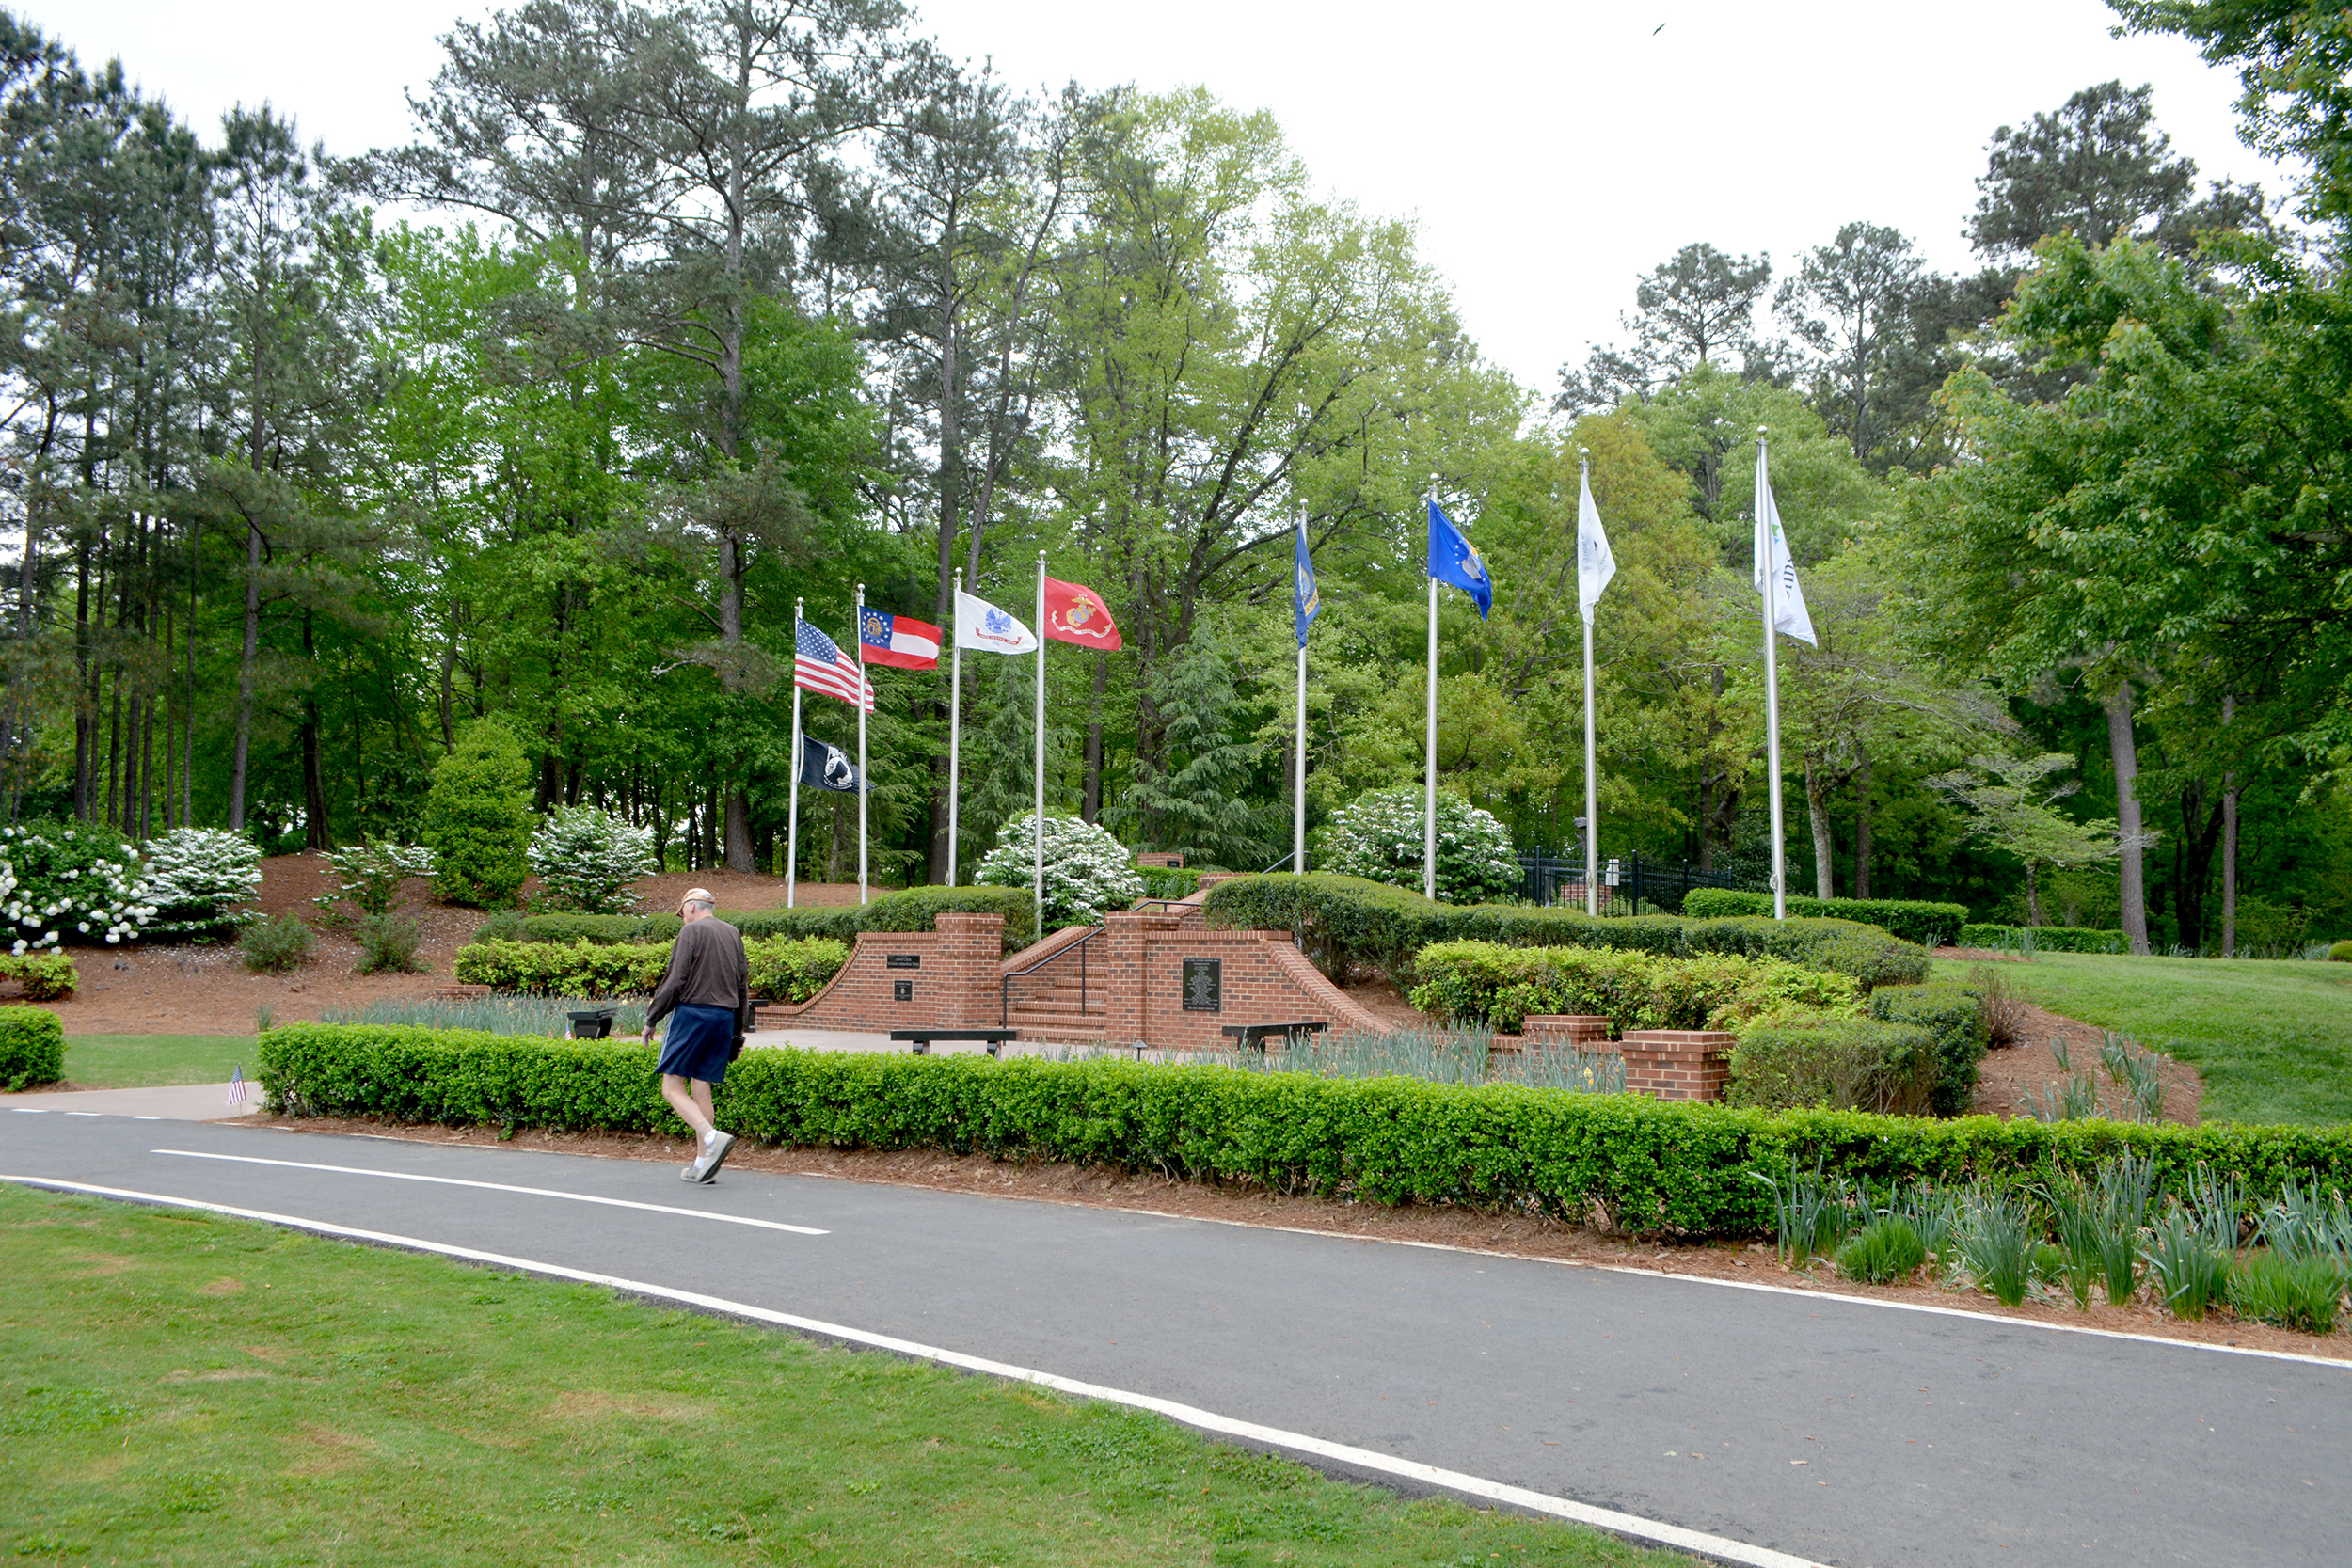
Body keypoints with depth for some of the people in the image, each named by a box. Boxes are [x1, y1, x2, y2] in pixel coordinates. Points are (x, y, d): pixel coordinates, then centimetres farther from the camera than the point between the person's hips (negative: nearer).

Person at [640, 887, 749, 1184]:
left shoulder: (691, 931, -4)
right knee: (701, 1090, 9)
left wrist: (651, 1020, -2)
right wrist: (736, 1031, 23)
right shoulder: (734, 934, 16)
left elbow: (675, 982, -10)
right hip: (725, 1017, 7)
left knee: (673, 1087, -4)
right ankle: (702, 1164, 5)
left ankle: (712, 1137, -23)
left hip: (693, 1012, -7)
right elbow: (743, 986, 18)